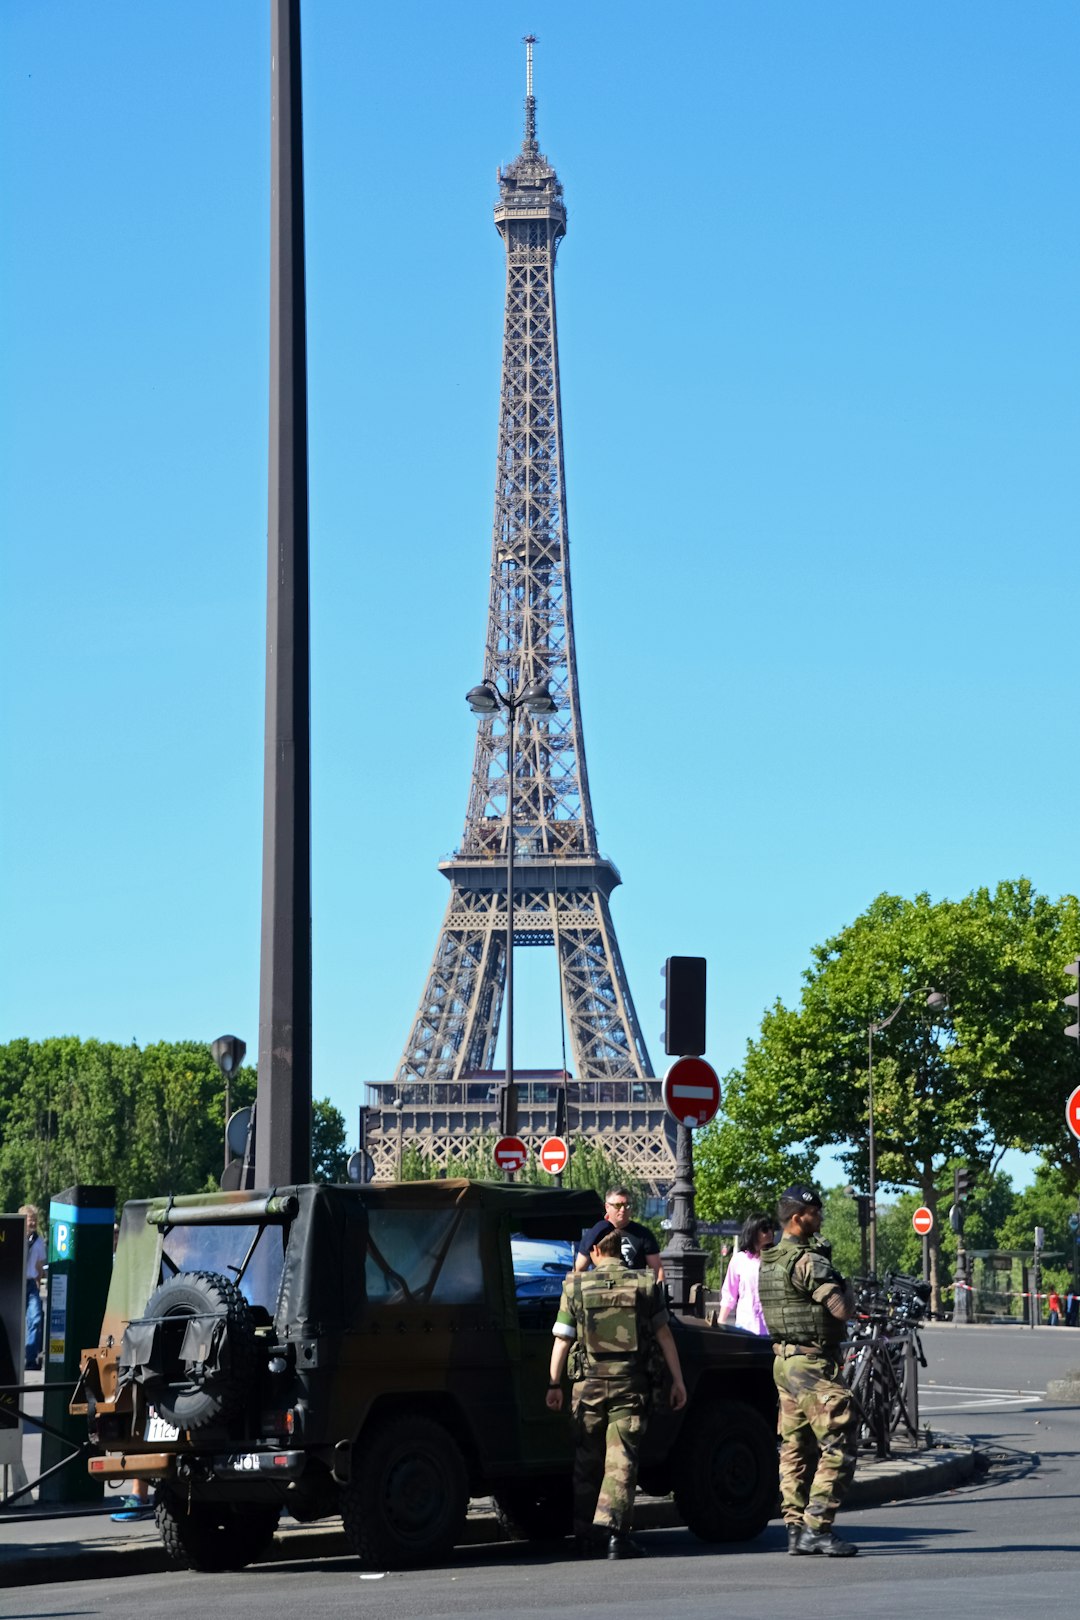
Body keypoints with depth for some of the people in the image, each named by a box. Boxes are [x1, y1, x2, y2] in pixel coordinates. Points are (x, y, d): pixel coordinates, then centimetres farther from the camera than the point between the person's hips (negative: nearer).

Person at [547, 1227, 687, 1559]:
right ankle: (614, 1529, -14)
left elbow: (562, 1340, 1)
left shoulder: (576, 1287, 0)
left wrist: (554, 1384, 6)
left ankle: (585, 1533, 17)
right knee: (621, 1459, -1)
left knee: (586, 1460, 12)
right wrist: (678, 1381, 5)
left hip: (589, 1384, 0)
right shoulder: (645, 1285, 1)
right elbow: (664, 1336, 1)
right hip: (630, 1383, 0)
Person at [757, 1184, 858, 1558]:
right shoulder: (808, 1261, -17)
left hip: (784, 1360, 10)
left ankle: (795, 1528, 13)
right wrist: (848, 1290, -1)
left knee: (795, 1449, 12)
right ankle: (816, 1528, -10)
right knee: (838, 1447, -7)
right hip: (812, 1363, -10)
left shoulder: (769, 1261, 13)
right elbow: (842, 1309, -21)